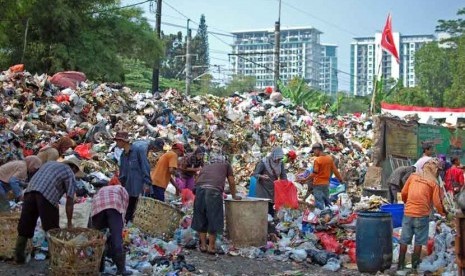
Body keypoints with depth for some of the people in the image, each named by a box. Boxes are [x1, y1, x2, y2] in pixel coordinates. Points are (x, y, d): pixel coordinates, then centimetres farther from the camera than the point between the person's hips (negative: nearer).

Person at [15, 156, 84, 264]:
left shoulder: (50, 163, 31)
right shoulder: (70, 174, 12)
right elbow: (69, 200, 6)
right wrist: (69, 222, 11)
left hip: (30, 191, 6)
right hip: (47, 197, -6)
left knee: (24, 227, 15)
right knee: (52, 229, 8)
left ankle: (18, 256, 19)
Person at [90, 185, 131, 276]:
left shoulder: (100, 191, 46)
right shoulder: (121, 189, 37)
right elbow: (124, 208, 22)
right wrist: (120, 226, 22)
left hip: (98, 208, 3)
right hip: (114, 206, -3)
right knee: (116, 238, -5)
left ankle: (99, 267, 15)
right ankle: (121, 268, -9)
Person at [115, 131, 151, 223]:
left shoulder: (138, 150, -7)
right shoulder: (123, 155, 14)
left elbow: (145, 166, -11)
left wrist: (147, 182, -15)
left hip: (136, 187, -6)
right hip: (127, 188, 6)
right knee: (128, 212, 6)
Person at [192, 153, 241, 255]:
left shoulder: (205, 167, 35)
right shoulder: (226, 165, 27)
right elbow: (232, 182, 27)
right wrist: (234, 196, 43)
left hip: (200, 189, 4)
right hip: (214, 190, -3)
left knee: (201, 219, 15)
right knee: (214, 220, 6)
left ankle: (203, 245, 20)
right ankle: (211, 247, 10)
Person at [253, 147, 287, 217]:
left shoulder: (280, 163, -3)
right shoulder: (263, 162, -18)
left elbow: (283, 175, 4)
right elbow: (255, 174, -15)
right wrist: (262, 176, -35)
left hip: (273, 189, 5)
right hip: (263, 189, -5)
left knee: (272, 208, 5)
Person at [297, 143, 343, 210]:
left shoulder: (317, 160, -15)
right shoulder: (330, 158, 2)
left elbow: (314, 173, -19)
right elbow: (335, 170, 5)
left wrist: (305, 179, -16)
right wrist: (341, 179, 16)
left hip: (318, 184, -6)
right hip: (326, 183, 6)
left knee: (319, 203, -1)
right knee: (327, 201, 16)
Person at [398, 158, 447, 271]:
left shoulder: (413, 176, 3)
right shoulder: (434, 183, -5)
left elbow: (404, 193, 7)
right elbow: (437, 202, -5)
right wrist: (443, 213, 11)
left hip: (408, 213, 3)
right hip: (422, 215, -3)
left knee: (404, 240, 11)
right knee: (419, 241, 10)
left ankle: (400, 264, 17)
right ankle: (414, 265, 16)